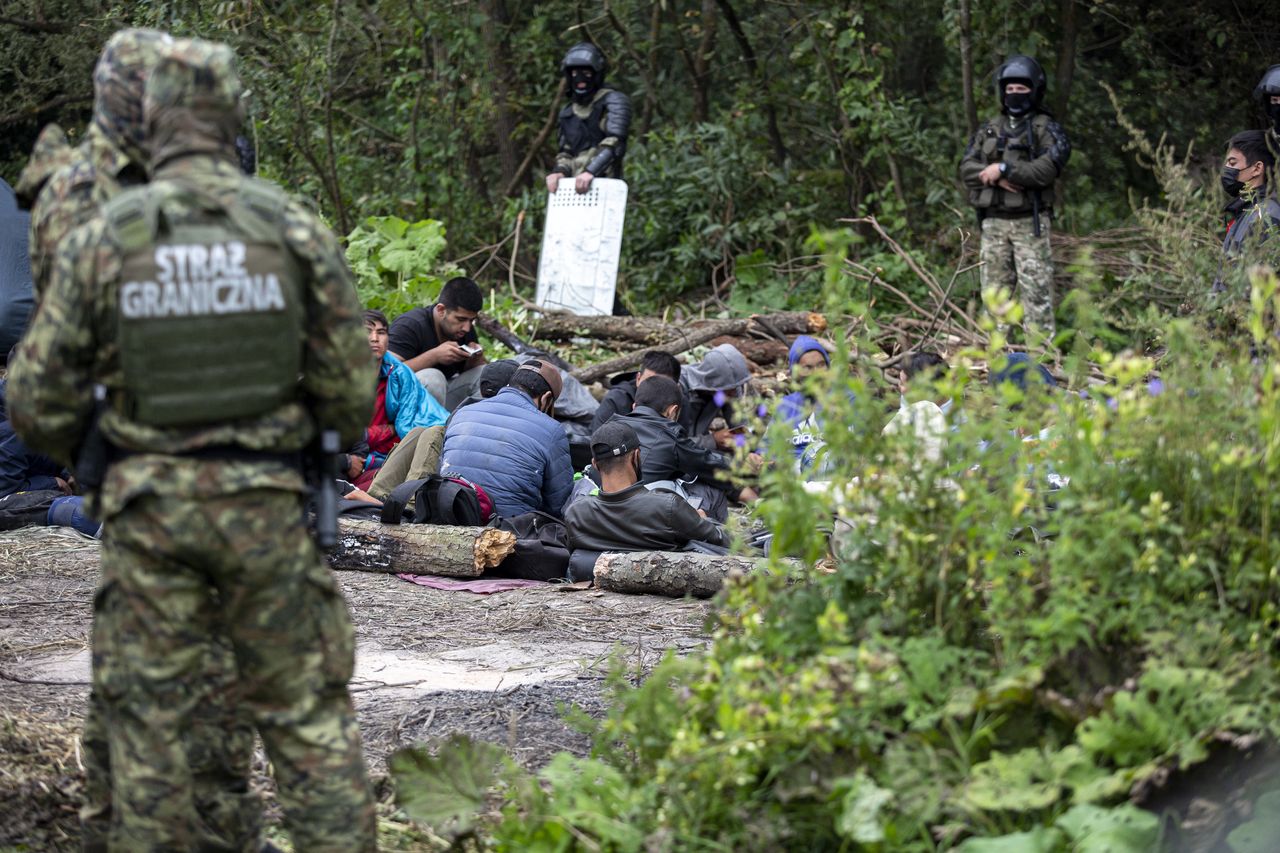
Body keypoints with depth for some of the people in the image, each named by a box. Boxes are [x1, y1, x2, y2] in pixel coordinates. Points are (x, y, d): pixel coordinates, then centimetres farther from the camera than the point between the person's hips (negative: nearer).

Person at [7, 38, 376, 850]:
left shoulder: (99, 240, -5)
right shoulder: (297, 228, -5)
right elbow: (350, 388, -1)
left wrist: (87, 450, 19)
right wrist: (335, 436, 21)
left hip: (149, 507, 0)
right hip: (266, 504, 0)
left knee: (152, 721, 8)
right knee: (309, 713, 8)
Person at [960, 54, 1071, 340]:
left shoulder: (1046, 129, 1)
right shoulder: (990, 129, 16)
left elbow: (1047, 170, -14)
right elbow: (967, 168, 6)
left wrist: (1003, 169, -15)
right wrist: (998, 179, -12)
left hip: (1029, 221, -5)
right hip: (994, 220, 5)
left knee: (1036, 290, -8)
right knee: (994, 289, 7)